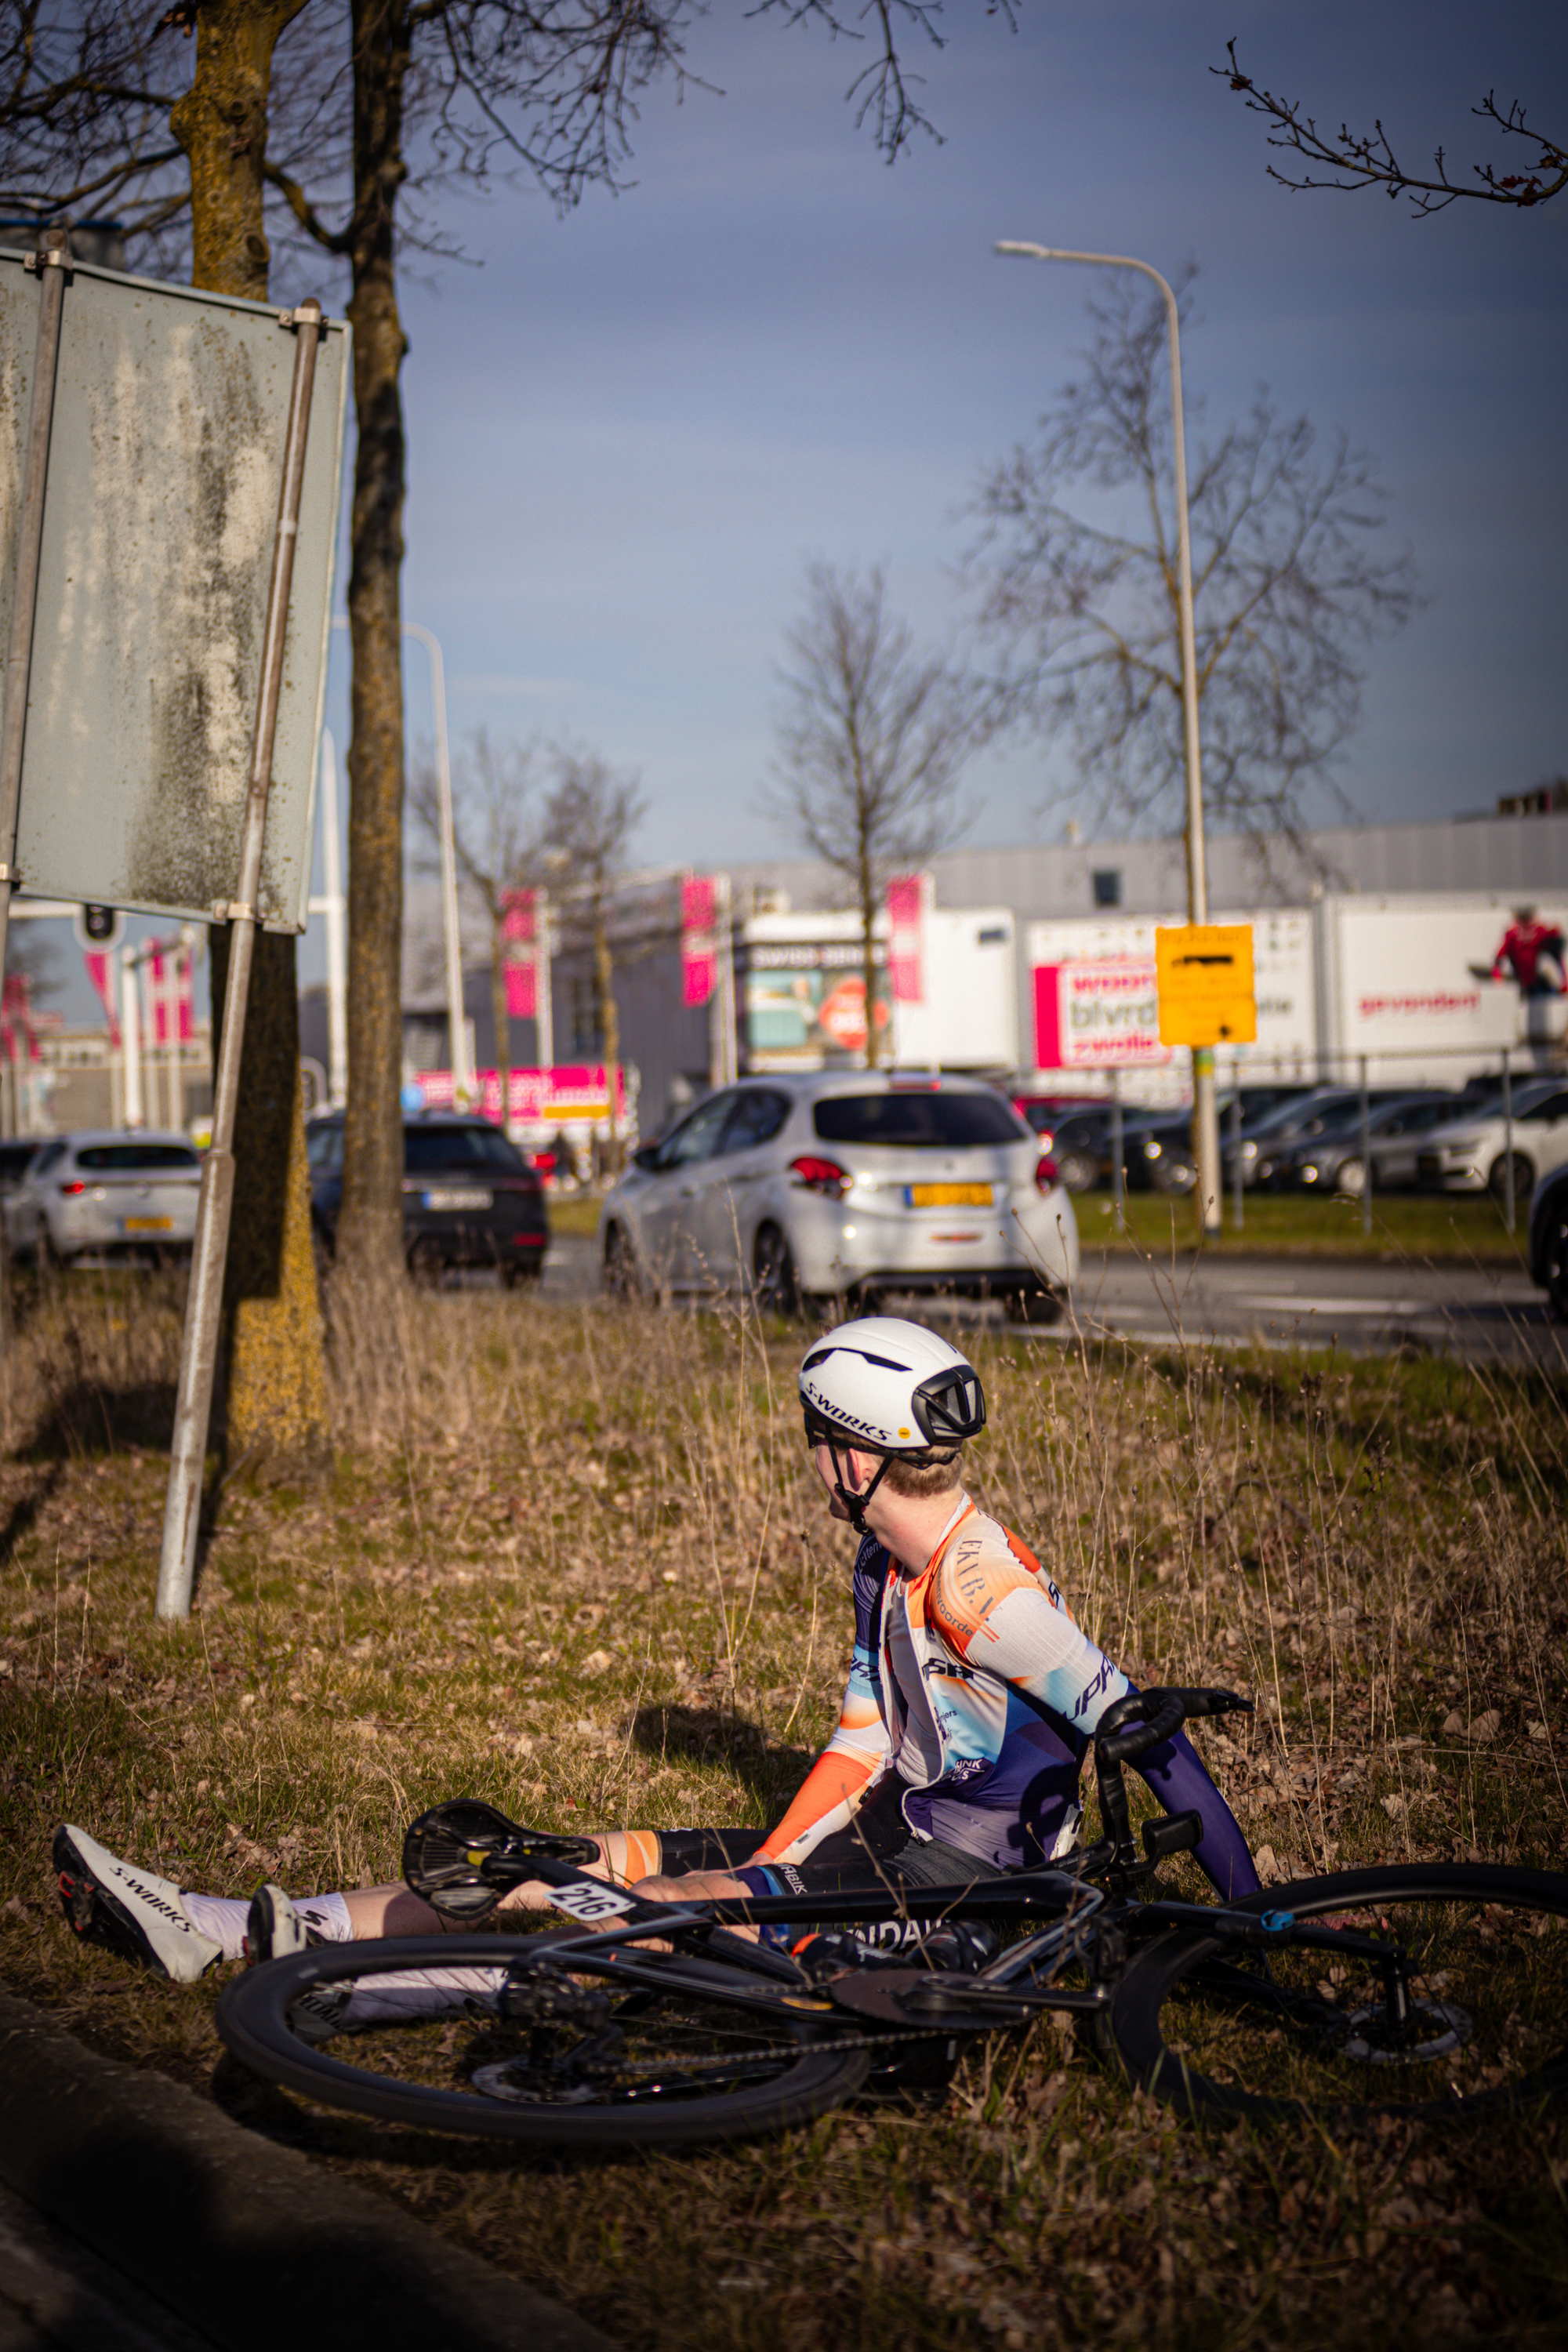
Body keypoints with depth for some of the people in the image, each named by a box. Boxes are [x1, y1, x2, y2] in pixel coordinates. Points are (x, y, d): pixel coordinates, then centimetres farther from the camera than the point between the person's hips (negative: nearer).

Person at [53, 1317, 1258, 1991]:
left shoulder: (982, 1582, -20)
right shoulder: (887, 1567, 10)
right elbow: (863, 1743, 10)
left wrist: (1255, 1910, -24)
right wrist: (760, 1872, -3)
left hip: (959, 1884, -8)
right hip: (895, 1840, 9)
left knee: (659, 1916, -24)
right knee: (597, 1872, -1)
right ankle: (215, 1929, -5)